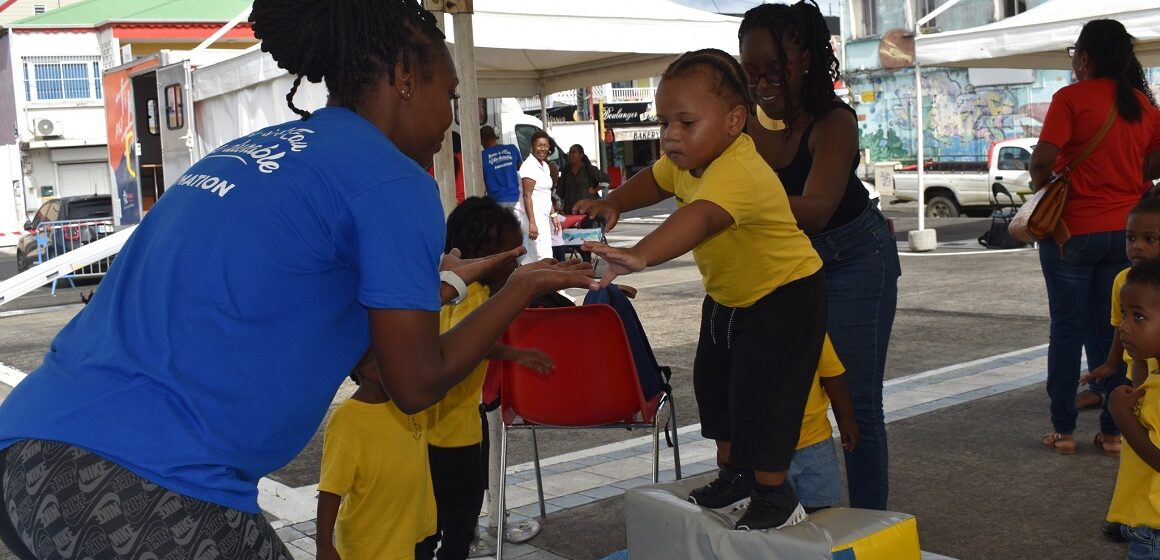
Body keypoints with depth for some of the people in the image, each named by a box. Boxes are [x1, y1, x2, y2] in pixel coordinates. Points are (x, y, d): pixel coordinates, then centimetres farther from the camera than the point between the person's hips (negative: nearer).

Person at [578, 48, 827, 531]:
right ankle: (734, 471, 34)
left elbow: (698, 219, -58)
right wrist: (613, 203, -5)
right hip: (727, 295, 10)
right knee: (712, 382, 15)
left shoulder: (737, 171, -38)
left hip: (785, 295, -9)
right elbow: (653, 181, 14)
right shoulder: (686, 159, -8)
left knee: (759, 391, -12)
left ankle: (775, 494, 7)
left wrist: (639, 256, -74)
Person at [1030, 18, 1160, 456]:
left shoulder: (1071, 98, -12)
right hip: (1125, 230, 5)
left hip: (1073, 230, -4)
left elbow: (1043, 159, -18)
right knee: (1113, 330, 11)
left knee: (1068, 329, 5)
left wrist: (1039, 182, 1)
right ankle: (1113, 428, 15)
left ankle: (1063, 430, 9)